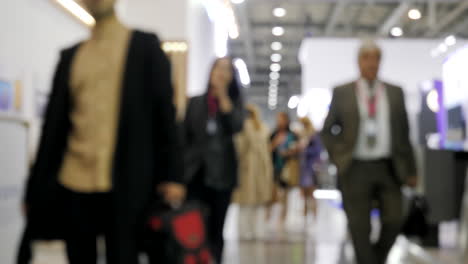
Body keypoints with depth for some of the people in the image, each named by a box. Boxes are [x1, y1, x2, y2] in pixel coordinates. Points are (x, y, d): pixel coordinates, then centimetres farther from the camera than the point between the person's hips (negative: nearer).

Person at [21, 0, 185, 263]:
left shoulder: (145, 45, 6)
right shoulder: (70, 56, 15)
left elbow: (164, 111, 0)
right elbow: (54, 124, 14)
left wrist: (171, 175, -8)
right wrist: (37, 188, 11)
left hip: (124, 185, -3)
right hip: (73, 184, 4)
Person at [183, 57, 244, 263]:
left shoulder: (234, 101, 6)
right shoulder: (195, 102, 8)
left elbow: (236, 126, -15)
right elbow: (185, 136, 8)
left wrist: (223, 94, -14)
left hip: (221, 174, 0)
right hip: (195, 172, 0)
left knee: (215, 230, 6)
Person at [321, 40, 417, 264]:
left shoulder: (395, 93, 9)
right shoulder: (342, 93, 3)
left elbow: (404, 133, 11)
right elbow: (328, 131, 9)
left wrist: (410, 170, 9)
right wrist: (339, 159, -3)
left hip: (387, 168, 2)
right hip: (356, 169, -1)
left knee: (394, 220, -7)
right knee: (360, 228, -1)